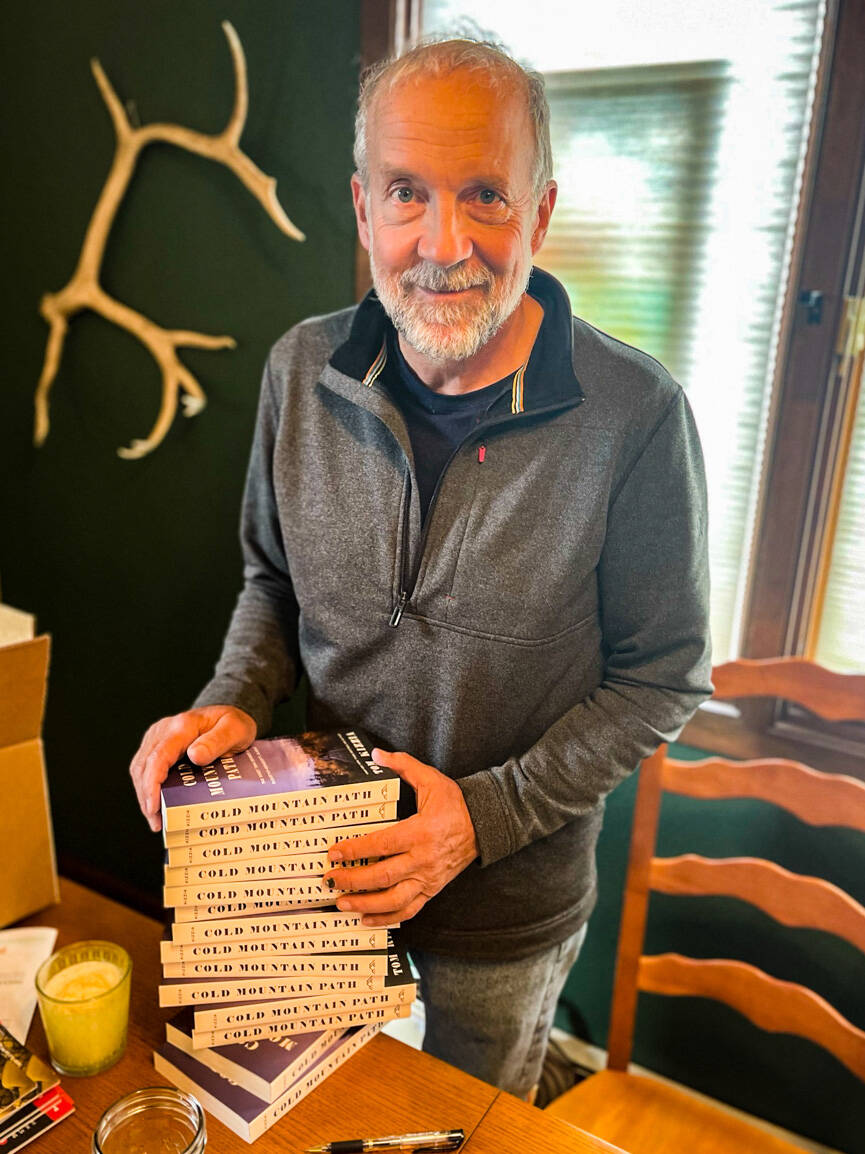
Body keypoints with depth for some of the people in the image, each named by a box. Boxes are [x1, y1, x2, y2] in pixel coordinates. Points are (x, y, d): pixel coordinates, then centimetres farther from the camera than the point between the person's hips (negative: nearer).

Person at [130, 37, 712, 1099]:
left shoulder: (634, 416, -23)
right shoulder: (300, 371, -11)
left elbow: (660, 681, -14)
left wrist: (487, 814, -21)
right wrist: (234, 703, -14)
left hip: (510, 902, -2)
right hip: (324, 857, 3)